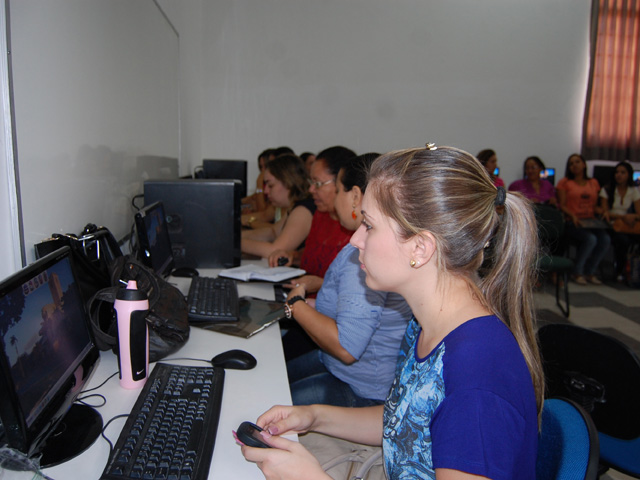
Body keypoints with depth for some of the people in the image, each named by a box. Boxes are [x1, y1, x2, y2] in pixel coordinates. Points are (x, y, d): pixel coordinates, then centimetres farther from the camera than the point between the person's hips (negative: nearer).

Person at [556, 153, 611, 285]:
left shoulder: (593, 183, 21)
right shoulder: (564, 182, 8)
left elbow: (594, 206, 22)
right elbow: (561, 205, 0)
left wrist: (603, 211, 1)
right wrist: (572, 215, -17)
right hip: (572, 223, -4)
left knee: (606, 239, -26)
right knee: (590, 239, -32)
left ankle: (590, 272, -5)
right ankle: (577, 272, -11)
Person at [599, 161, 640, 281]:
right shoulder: (607, 190, 4)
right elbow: (605, 212, -3)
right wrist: (623, 217, -17)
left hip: (628, 226, 3)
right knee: (623, 240, -34)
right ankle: (620, 271, -14)